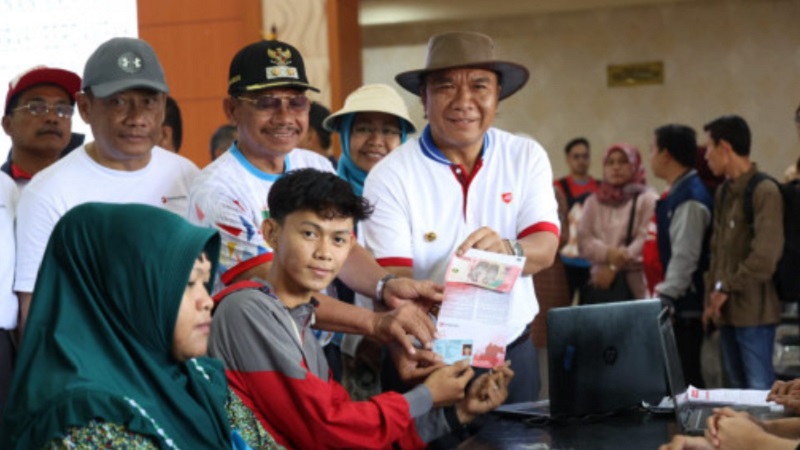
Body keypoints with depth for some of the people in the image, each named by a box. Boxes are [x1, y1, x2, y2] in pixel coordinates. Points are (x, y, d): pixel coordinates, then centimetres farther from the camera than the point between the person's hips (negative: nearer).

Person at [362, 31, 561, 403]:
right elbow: (392, 280, -16)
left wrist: (507, 250, -33)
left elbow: (545, 248, -10)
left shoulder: (527, 157, 0)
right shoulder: (391, 176, -10)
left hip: (512, 351, 3)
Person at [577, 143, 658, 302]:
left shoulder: (647, 199, 4)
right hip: (599, 282, 3)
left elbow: (646, 240, -7)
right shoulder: (593, 201, 16)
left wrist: (615, 267, -13)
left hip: (633, 283, -3)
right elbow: (584, 240, 5)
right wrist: (608, 253, -16)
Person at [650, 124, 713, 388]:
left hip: (685, 307, -9)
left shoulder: (689, 199, -16)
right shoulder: (679, 193, 13)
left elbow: (685, 258, -21)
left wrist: (663, 301, -20)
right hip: (678, 305, 9)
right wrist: (661, 297, 17)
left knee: (683, 380, -5)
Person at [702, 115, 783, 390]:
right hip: (727, 311, 8)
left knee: (760, 391, -3)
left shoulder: (765, 192, -13)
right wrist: (711, 297, 11)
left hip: (753, 313, -8)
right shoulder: (723, 193, 13)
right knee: (737, 389, 14)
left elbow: (765, 258, -20)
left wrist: (726, 287, -12)